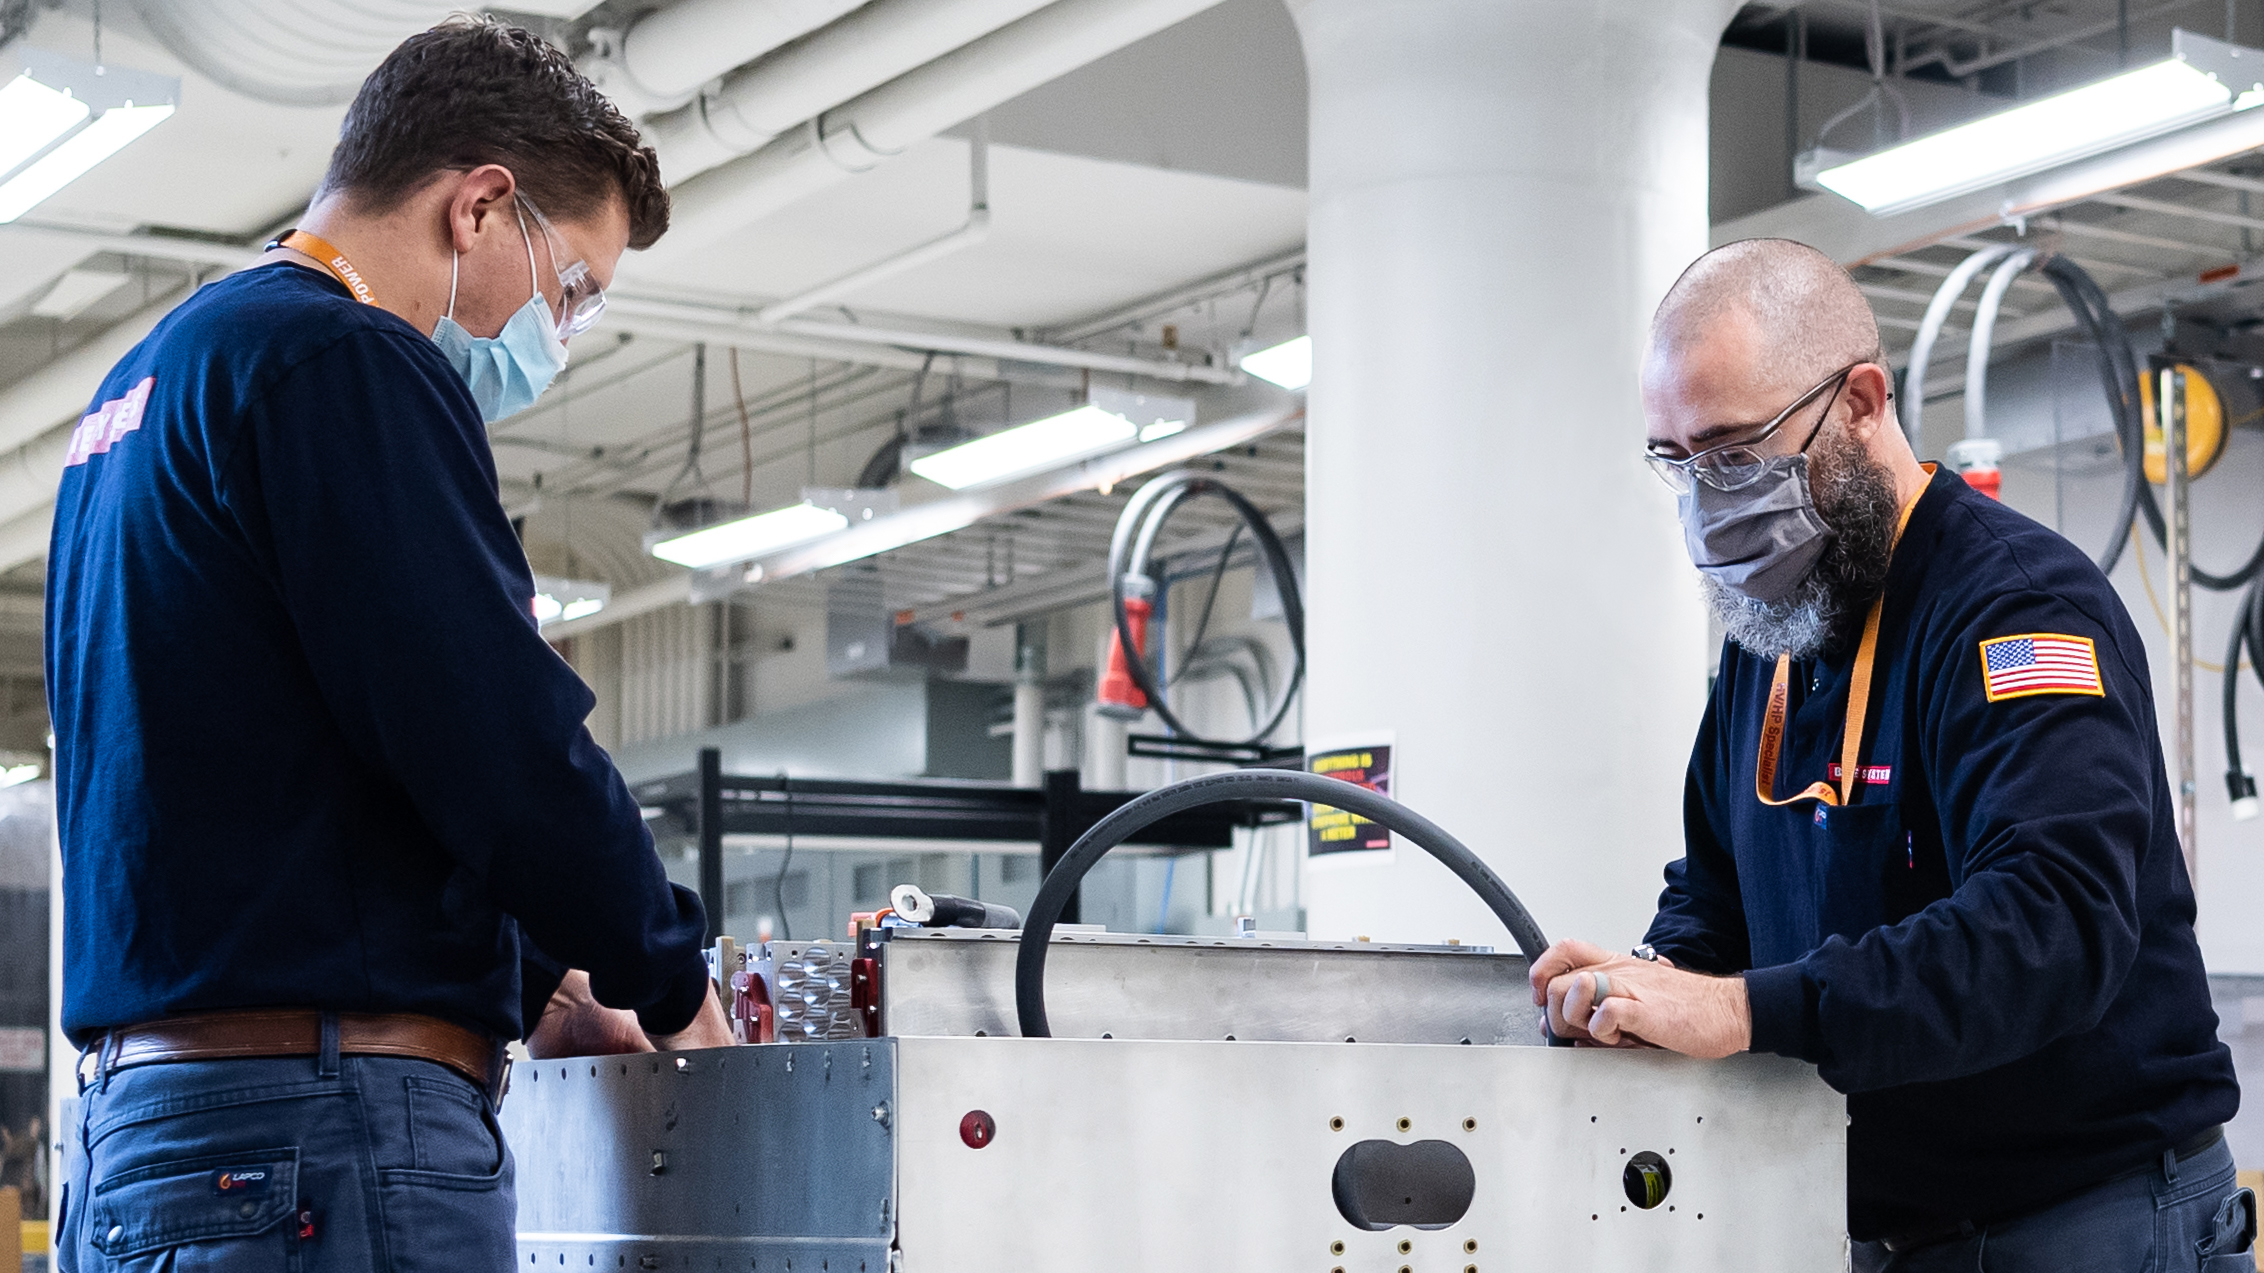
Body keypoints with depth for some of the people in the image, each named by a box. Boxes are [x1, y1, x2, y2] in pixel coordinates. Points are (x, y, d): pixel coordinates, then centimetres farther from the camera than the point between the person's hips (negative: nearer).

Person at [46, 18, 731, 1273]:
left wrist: (527, 978, 24)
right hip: (324, 1125, -10)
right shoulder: (343, 364, -9)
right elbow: (506, 744, -15)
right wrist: (670, 982, 2)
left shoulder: (139, 384, 23)